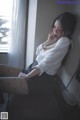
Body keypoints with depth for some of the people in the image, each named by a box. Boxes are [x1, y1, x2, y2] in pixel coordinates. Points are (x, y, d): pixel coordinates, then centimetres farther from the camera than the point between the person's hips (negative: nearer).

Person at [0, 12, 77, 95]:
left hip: (43, 77, -9)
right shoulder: (54, 38, 14)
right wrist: (48, 41, -1)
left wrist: (26, 76, -14)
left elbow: (46, 63, -17)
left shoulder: (64, 41, -12)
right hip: (32, 70, 9)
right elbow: (37, 53, 13)